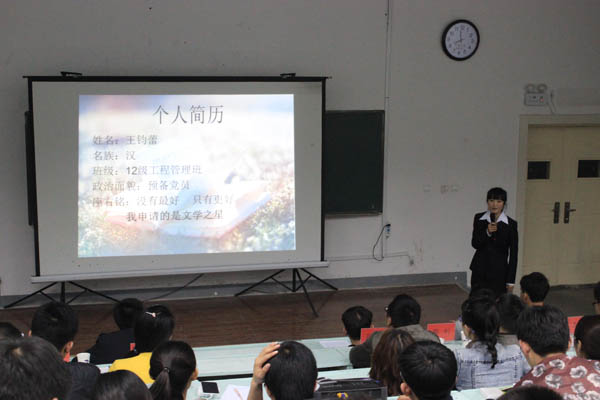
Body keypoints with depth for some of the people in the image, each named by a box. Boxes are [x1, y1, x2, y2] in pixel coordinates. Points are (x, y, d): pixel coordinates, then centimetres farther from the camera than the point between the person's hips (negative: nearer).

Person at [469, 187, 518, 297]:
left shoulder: (511, 224, -5)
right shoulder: (479, 219, 2)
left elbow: (513, 254, -3)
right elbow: (475, 244, -1)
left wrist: (510, 281, -4)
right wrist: (487, 232, -20)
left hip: (499, 272, -2)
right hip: (480, 271, 2)